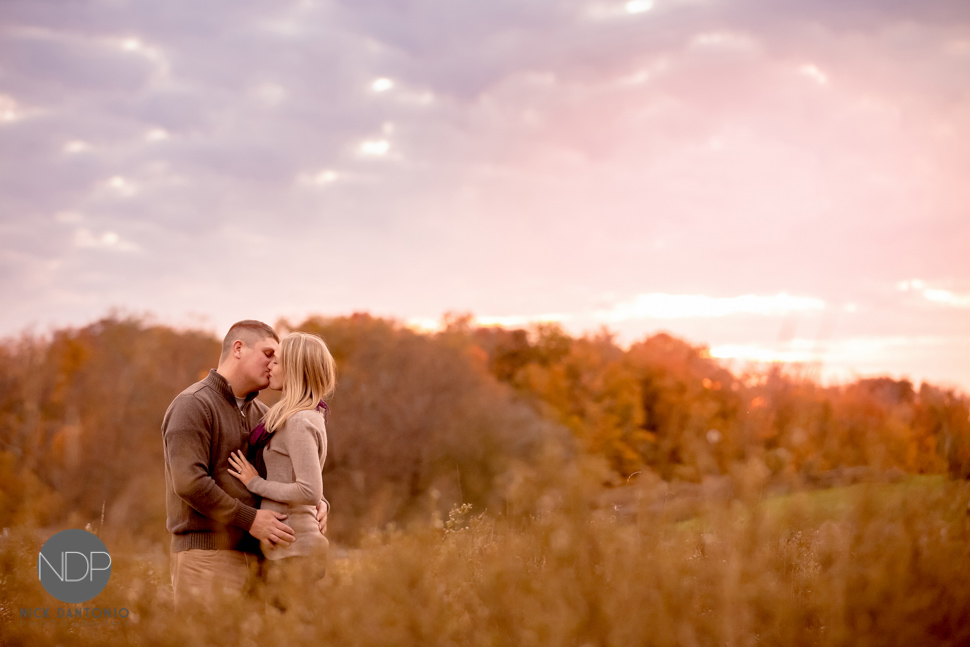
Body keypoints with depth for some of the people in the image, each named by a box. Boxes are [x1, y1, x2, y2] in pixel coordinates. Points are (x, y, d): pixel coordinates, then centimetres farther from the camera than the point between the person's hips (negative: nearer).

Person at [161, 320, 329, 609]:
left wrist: (318, 503, 1)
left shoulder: (260, 413, 18)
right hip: (206, 555, -8)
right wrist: (249, 519, -18)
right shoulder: (193, 405, -7)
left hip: (252, 555, 8)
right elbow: (189, 482, -18)